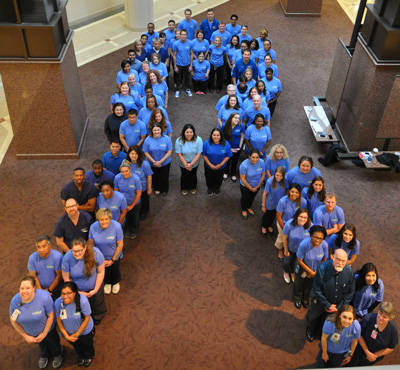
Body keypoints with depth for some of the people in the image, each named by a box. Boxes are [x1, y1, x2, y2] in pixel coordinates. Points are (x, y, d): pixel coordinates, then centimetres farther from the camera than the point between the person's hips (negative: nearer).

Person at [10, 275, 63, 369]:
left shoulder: (44, 297, -39)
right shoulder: (15, 301, -30)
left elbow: (51, 316, -24)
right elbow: (13, 321, -13)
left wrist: (44, 333, -16)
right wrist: (25, 336, -10)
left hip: (47, 328, -2)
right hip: (30, 333, 2)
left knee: (53, 341, 28)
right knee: (41, 344, 33)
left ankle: (57, 355, 64)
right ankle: (44, 355, 69)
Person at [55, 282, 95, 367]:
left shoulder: (83, 301, -39)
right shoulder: (58, 303, -29)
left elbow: (87, 318, -26)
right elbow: (58, 320, -13)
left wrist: (77, 334, -17)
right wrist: (66, 335, -12)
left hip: (85, 331, -3)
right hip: (69, 333, 3)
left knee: (87, 346, 28)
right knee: (76, 347, 33)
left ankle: (89, 357, 64)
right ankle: (80, 356, 68)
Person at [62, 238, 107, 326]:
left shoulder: (95, 253, -31)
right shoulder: (67, 258, -30)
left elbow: (100, 272, -17)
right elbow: (66, 278, -16)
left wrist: (95, 290, -13)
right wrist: (78, 292, -13)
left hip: (94, 287, 0)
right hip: (77, 290, 0)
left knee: (97, 305, 29)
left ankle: (97, 317, 62)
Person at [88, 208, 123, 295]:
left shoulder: (116, 227, -32)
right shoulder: (93, 227, -26)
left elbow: (120, 245, -21)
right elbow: (90, 243, -12)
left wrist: (113, 260, -14)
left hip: (114, 256, -1)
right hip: (101, 257, 1)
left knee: (115, 270, 27)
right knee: (105, 270, 28)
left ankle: (116, 283, 61)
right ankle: (107, 283, 62)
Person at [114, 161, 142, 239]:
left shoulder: (136, 179, -29)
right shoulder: (117, 178, -23)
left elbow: (138, 194, -18)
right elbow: (116, 191, -9)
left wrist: (132, 206, -11)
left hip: (134, 203, -1)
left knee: (134, 218, 23)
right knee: (126, 218, 25)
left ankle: (134, 231, 52)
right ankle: (127, 230, 55)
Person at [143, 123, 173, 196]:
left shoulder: (167, 139, -17)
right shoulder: (148, 140, -15)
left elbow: (169, 152, -14)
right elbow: (146, 153, -10)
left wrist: (160, 162, -19)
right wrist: (154, 162, -17)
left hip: (165, 163, -1)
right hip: (152, 164, 1)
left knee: (164, 177, 16)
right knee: (155, 177, 20)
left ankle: (164, 190, 44)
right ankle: (157, 189, 48)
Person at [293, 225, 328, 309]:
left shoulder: (324, 245, -30)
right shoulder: (304, 244, -38)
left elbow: (324, 260, -12)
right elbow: (299, 260, -25)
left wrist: (316, 272, -10)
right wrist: (311, 272, -17)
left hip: (316, 270, 2)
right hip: (302, 269, -2)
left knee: (309, 286, 29)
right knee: (299, 285, 25)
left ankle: (305, 299, 61)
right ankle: (297, 299, 58)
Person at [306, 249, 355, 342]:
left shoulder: (349, 271, -25)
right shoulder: (322, 269, -34)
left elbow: (350, 292, -10)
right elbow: (317, 290, -22)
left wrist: (339, 307, -11)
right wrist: (328, 305, -17)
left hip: (338, 304, 1)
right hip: (321, 301, -1)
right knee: (313, 317, 26)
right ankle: (310, 331, 60)